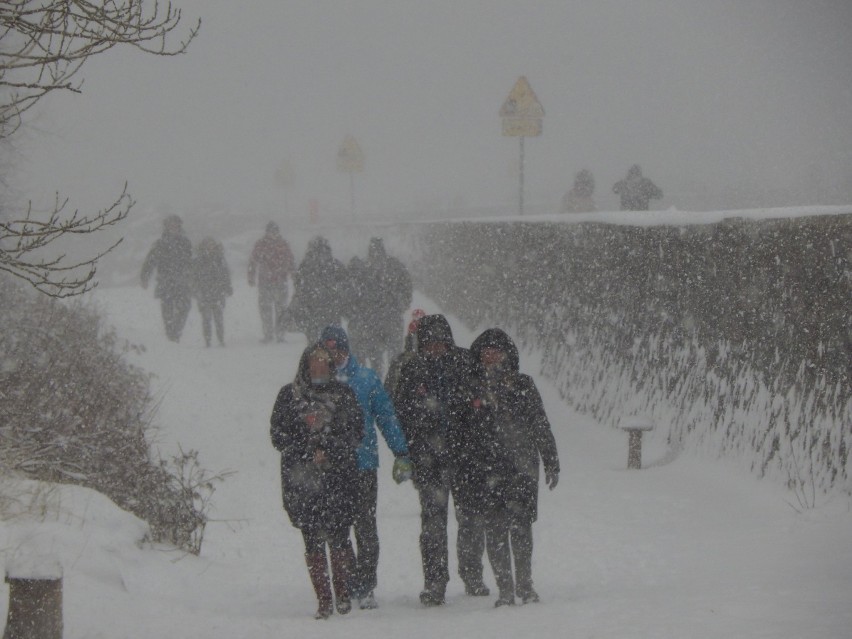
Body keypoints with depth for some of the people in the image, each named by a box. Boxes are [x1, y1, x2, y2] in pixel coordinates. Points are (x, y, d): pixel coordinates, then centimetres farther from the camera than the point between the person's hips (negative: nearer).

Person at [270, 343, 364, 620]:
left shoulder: (343, 394, 11)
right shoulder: (289, 395, 9)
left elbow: (356, 431, 8)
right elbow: (278, 435, 5)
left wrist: (329, 451, -7)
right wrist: (309, 454, -8)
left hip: (338, 475, 0)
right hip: (301, 479, 0)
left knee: (338, 535, -7)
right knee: (313, 540, -3)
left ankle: (343, 595, 7)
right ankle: (323, 601, 1)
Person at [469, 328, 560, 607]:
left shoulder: (522, 385, 7)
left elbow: (541, 426, 10)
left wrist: (551, 463, 9)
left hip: (522, 467, 0)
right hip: (487, 469, 0)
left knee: (519, 522, -6)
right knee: (495, 527, -4)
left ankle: (524, 582, 8)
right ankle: (505, 588, 1)